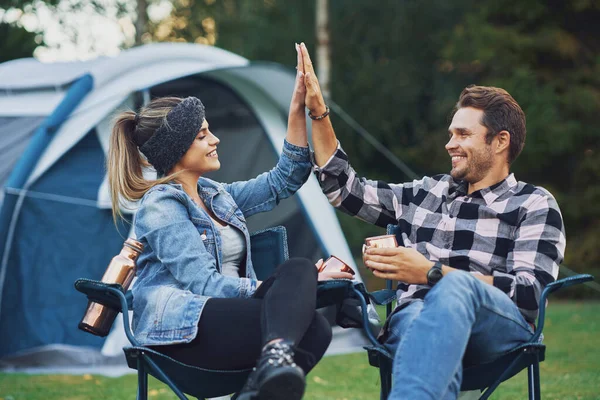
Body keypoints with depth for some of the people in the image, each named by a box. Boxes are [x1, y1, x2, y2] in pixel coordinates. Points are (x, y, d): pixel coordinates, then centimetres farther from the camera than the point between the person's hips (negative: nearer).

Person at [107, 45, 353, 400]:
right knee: (305, 309, -29)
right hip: (181, 327, -8)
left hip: (225, 319, 8)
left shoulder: (216, 196, 22)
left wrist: (298, 107, 13)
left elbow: (283, 181, 22)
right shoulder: (161, 207, -5)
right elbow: (203, 284, -14)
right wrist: (284, 290, -11)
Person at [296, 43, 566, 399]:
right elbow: (344, 188, 33)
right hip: (415, 319, 3)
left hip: (498, 326, -3)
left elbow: (530, 294, -5)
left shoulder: (534, 205, 10)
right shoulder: (425, 194, 26)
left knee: (456, 286, -41)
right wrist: (318, 112, 24)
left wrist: (430, 273, -13)